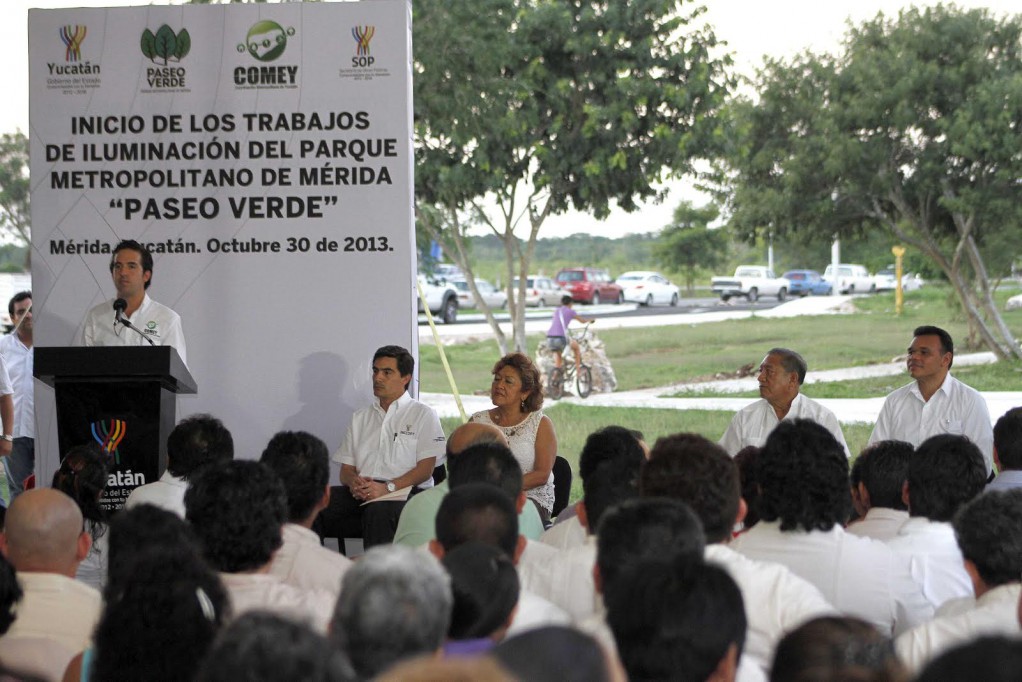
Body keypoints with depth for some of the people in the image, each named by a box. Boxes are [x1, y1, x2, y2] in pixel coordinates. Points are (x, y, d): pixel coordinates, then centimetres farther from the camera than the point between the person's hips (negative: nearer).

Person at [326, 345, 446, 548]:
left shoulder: (423, 415, 10)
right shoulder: (361, 417, 27)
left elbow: (426, 468, -1)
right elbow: (346, 468, 21)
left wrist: (388, 487, -16)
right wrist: (353, 482, -6)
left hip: (403, 493, -4)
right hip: (360, 493, 5)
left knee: (378, 510, -41)